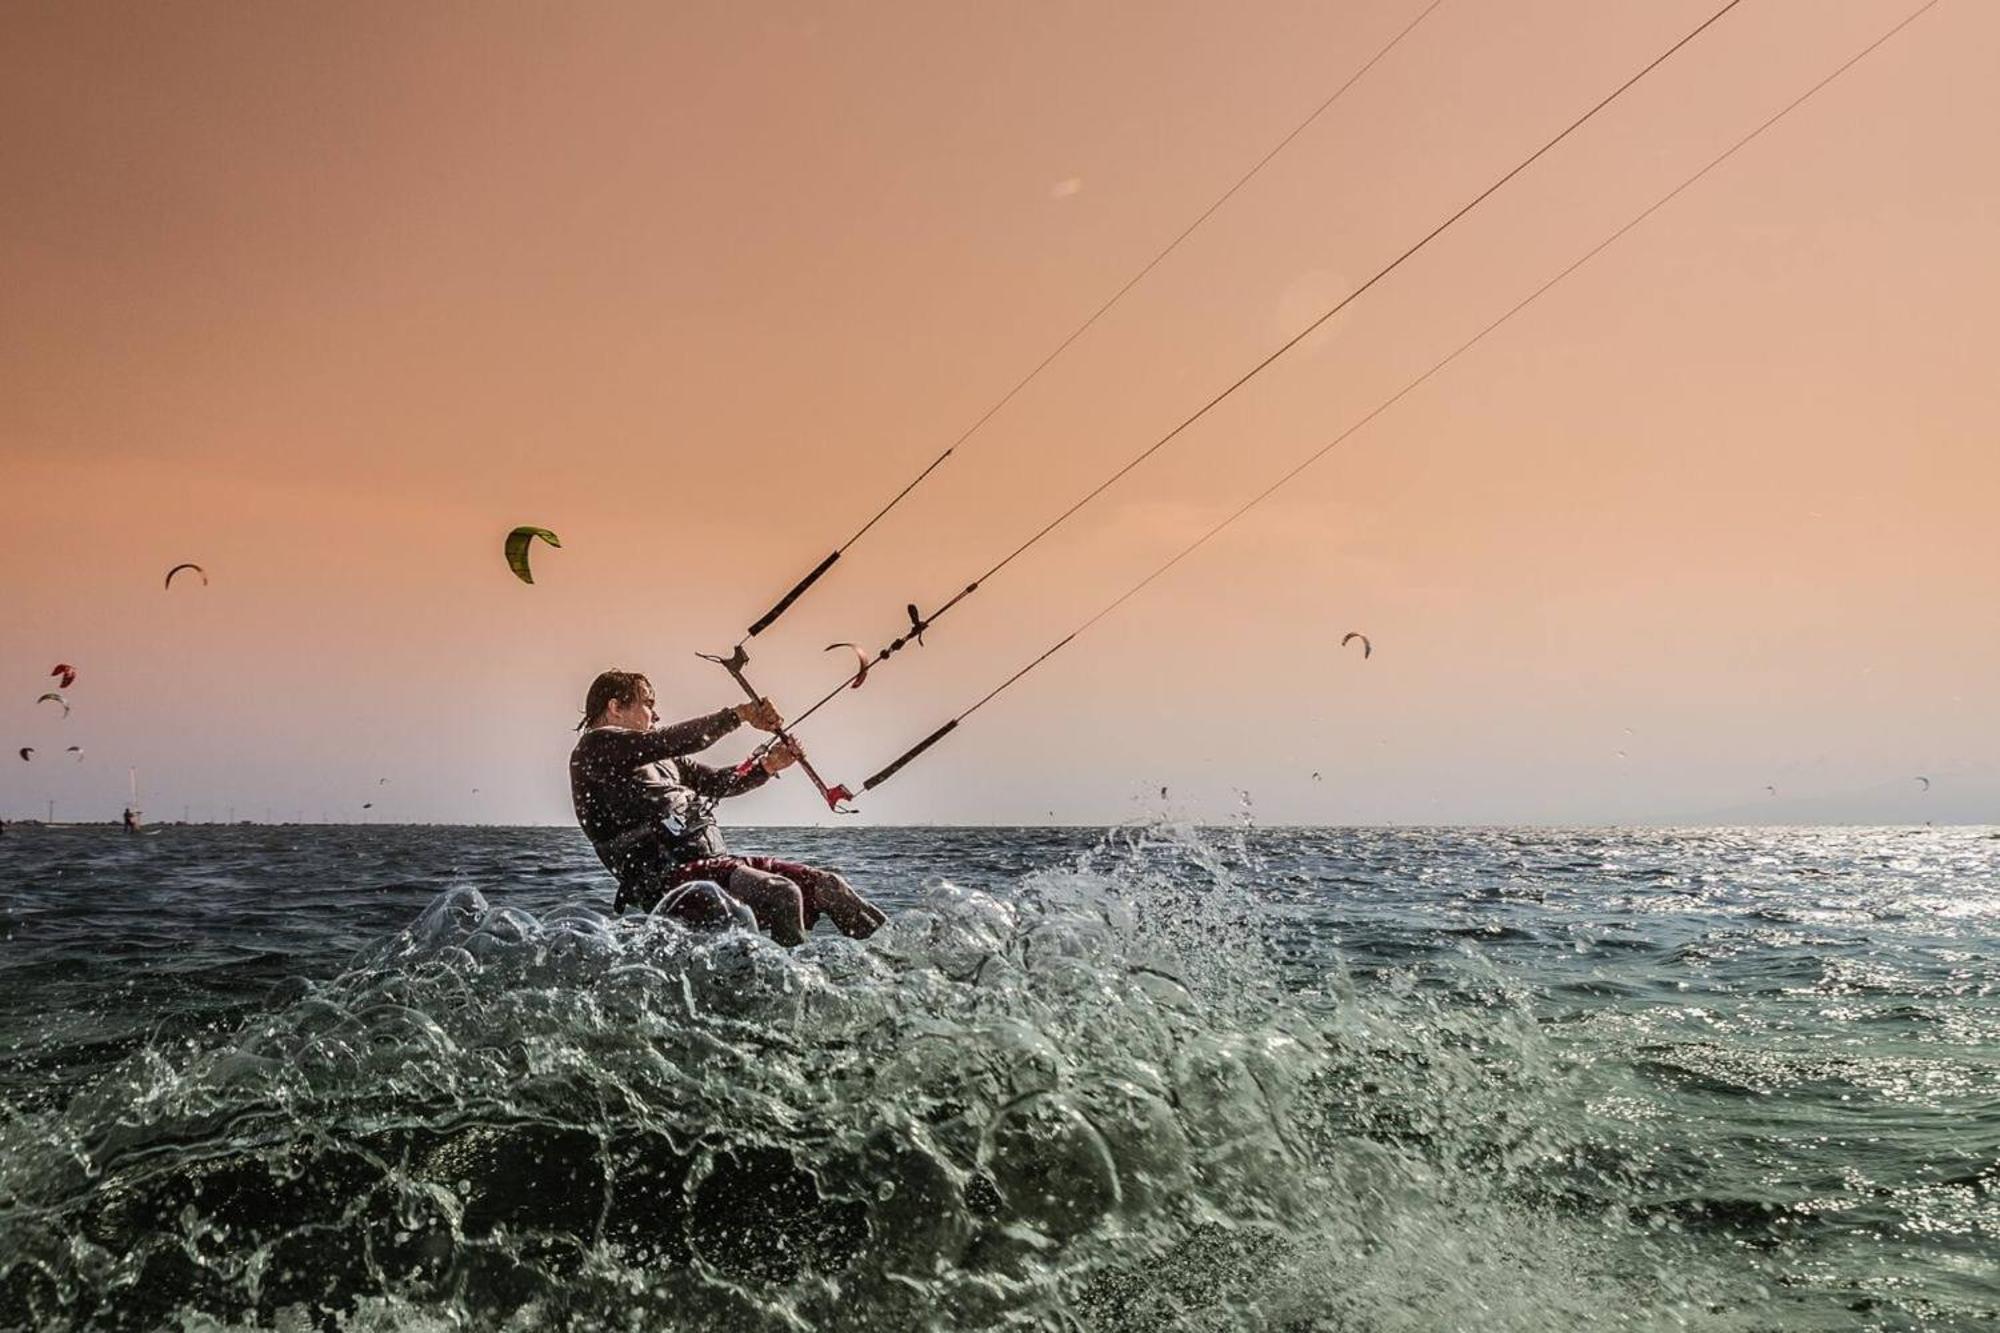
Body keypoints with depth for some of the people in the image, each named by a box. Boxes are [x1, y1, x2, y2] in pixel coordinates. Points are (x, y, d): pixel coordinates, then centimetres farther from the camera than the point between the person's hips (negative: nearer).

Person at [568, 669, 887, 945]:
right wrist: (739, 714, -3)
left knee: (826, 885, -4)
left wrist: (766, 767, 11)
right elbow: (677, 740, -12)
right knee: (780, 894, -30)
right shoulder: (595, 746, -1)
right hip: (664, 877, -8)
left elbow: (716, 782, 28)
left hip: (711, 860, 8)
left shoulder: (663, 760, 27)